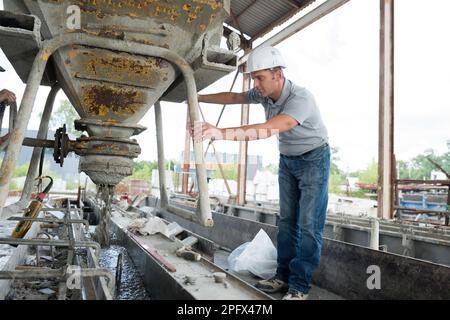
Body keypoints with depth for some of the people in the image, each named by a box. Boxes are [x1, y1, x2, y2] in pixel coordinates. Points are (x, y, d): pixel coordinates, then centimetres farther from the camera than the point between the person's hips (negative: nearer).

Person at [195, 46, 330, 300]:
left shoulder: (301, 98, -33)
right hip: (287, 159, 7)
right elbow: (233, 97, 8)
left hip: (314, 158, -6)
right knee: (287, 219, 6)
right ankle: (284, 276, 13)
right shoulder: (264, 94, -10)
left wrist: (221, 133, -54)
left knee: (309, 223, -9)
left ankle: (300, 287, -3)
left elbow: (267, 130, -46)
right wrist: (199, 97, 9)